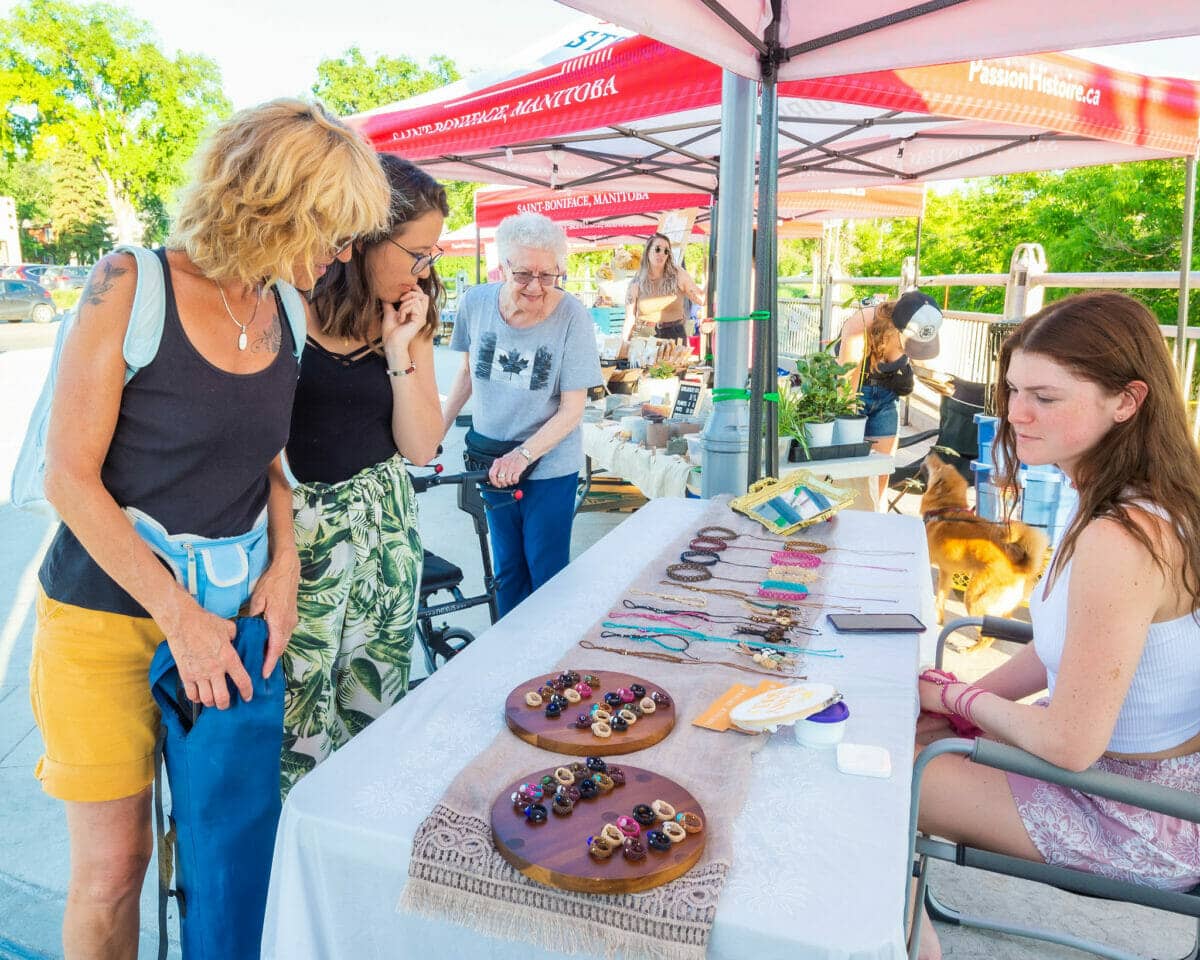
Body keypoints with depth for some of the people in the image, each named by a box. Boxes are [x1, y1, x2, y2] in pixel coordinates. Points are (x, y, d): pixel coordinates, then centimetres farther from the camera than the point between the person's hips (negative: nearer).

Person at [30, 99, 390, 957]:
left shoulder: (283, 314, 2)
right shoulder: (132, 286, -13)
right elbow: (70, 477, -13)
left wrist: (284, 568, -4)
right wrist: (178, 616, -16)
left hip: (227, 610, 4)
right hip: (107, 614, -4)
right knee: (113, 866, 5)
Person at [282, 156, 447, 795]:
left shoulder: (410, 318, 5)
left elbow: (421, 447, 0)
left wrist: (400, 350, -10)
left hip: (385, 520, 5)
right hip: (297, 520, -4)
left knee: (375, 697, 12)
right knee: (295, 700, 2)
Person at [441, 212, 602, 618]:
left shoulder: (572, 316, -19)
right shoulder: (475, 302, -8)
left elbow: (572, 410, -16)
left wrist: (524, 454, -26)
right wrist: (439, 428, 8)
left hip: (550, 467, -3)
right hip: (493, 462, 4)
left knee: (546, 574, 6)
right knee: (506, 570, 17)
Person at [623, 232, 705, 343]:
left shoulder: (678, 275, 4)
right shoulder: (636, 284, 4)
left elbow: (701, 298, 2)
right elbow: (630, 319, 2)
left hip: (674, 337, 0)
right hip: (644, 338, 0)